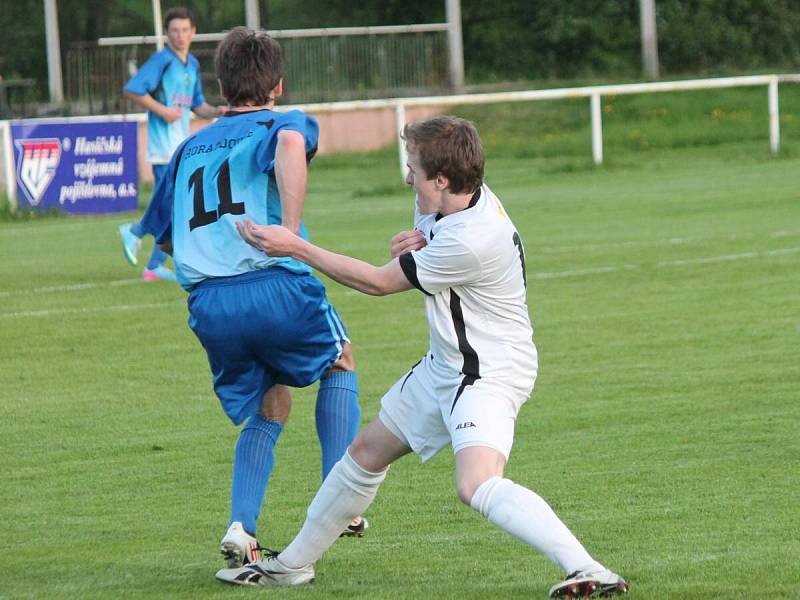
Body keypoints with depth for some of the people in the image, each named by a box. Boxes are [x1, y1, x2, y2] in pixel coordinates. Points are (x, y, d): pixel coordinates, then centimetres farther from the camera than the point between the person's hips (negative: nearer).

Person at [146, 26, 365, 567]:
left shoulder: (190, 147, 25)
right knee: (340, 363, 25)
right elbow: (290, 143, -19)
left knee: (269, 410, 22)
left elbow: (163, 233, 30)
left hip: (207, 304, 4)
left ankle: (241, 528, 2)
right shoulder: (283, 123, 8)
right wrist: (291, 234, -23)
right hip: (275, 285, -4)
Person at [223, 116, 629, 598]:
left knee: (478, 487, -31)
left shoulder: (469, 241, -30)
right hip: (445, 365, 10)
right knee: (366, 453, 20)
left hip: (490, 373, -10)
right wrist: (412, 241, -6)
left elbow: (378, 282, -19)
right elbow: (425, 237, 21)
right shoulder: (455, 199, -3)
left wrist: (294, 247, -12)